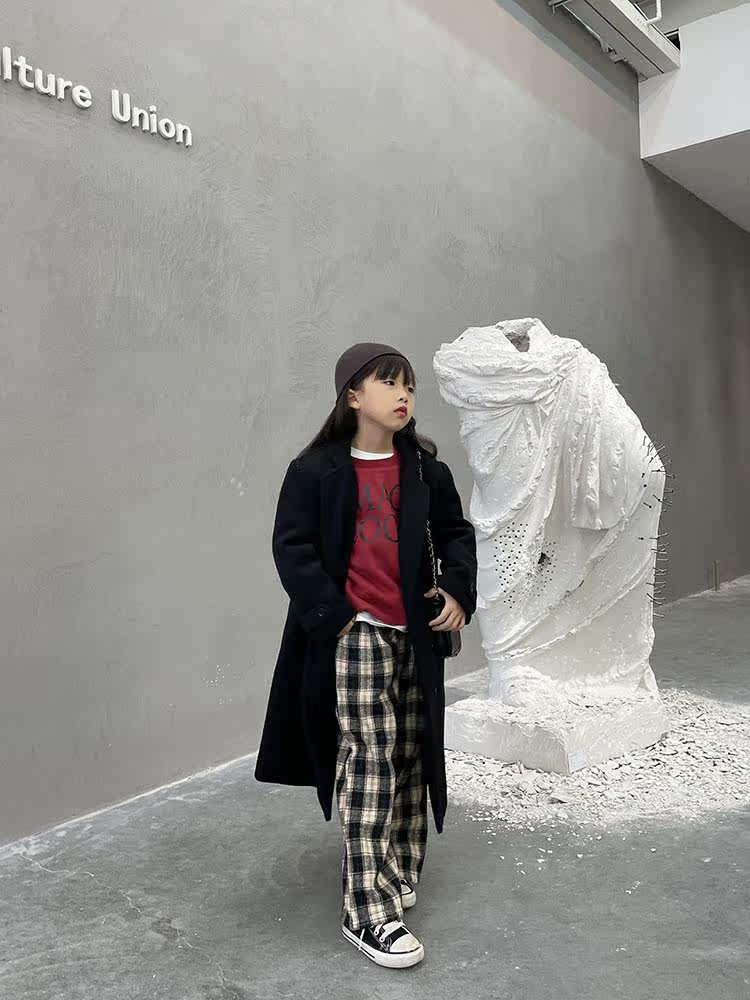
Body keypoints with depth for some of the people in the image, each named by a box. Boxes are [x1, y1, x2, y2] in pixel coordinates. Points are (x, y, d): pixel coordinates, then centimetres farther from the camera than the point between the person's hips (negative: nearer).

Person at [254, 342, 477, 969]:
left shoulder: (426, 468, 7)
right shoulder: (316, 470, -6)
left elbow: (456, 532, 14)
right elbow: (292, 547, -7)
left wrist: (459, 590, -1)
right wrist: (333, 615, -13)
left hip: (414, 634, 5)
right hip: (353, 634, -5)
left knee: (410, 753, 13)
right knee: (369, 759, -6)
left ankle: (398, 867, 34)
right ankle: (367, 909, 6)